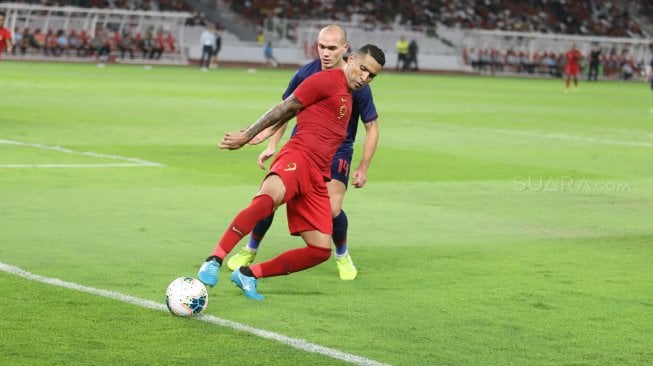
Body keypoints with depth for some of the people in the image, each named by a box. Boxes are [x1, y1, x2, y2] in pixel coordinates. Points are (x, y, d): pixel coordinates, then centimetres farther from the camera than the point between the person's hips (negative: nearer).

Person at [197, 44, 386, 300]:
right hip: (298, 157, -8)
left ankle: (249, 274, 9)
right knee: (269, 197, -41)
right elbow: (286, 107, 0)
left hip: (317, 178, 9)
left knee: (321, 250, -1)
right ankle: (214, 260, -43)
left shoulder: (348, 95, 26)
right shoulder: (328, 80, 1)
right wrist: (247, 136, 0)